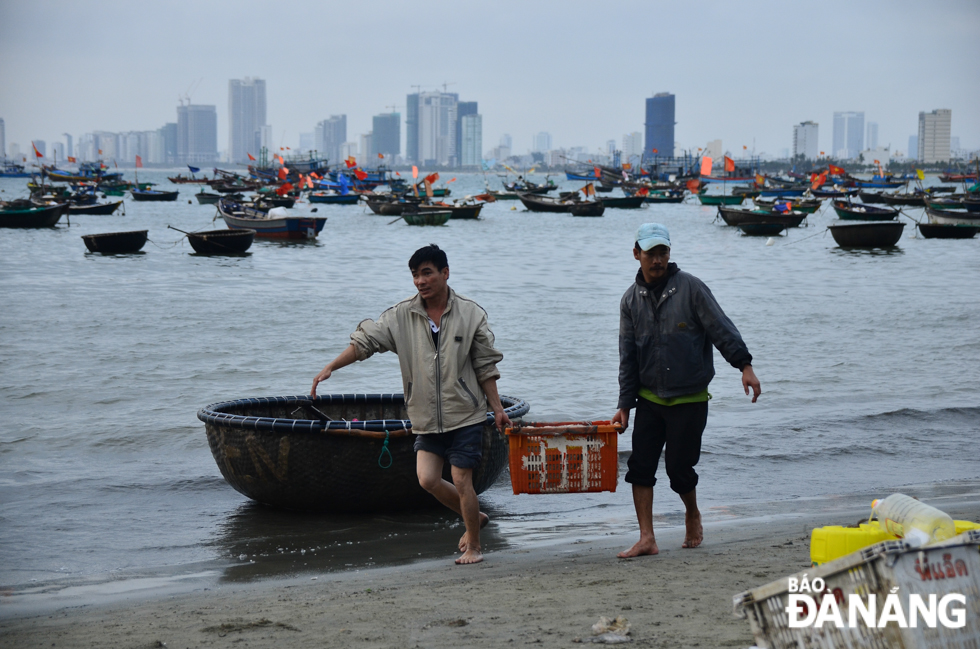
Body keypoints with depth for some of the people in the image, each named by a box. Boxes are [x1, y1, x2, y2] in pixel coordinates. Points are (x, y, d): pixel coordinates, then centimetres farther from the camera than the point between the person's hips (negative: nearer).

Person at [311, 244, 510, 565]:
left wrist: (497, 408, 1)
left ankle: (473, 546, 16)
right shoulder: (401, 316, 0)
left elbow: (485, 366, 2)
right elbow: (364, 341, -2)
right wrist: (330, 367, -14)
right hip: (427, 418, 3)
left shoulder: (470, 314, -4)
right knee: (427, 479, -6)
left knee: (461, 480, -3)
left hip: (466, 415, -3)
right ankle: (475, 517, 21)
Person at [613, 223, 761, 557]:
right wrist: (625, 404, 6)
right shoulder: (631, 300, 8)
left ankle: (692, 515, 28)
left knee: (679, 468, -2)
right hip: (649, 399, 4)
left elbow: (721, 328, -6)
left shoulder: (690, 287, -4)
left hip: (689, 398, -4)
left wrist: (745, 364, -18)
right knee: (640, 466, -4)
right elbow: (628, 357, 10)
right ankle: (647, 539, -1)